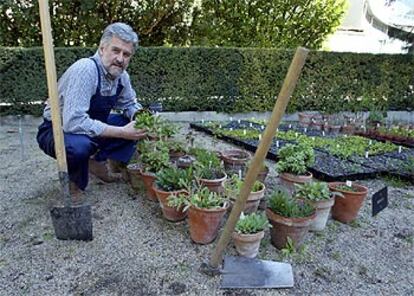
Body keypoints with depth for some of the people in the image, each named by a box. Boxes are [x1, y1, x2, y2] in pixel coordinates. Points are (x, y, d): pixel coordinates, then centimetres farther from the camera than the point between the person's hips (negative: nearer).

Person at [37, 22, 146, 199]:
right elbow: (74, 122, -40)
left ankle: (98, 161, 4)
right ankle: (74, 183, -7)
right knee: (78, 145, -40)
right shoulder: (85, 70, -31)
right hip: (57, 130, -7)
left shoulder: (122, 76, -6)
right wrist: (122, 132, -34)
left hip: (92, 127, 8)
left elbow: (130, 105, 10)